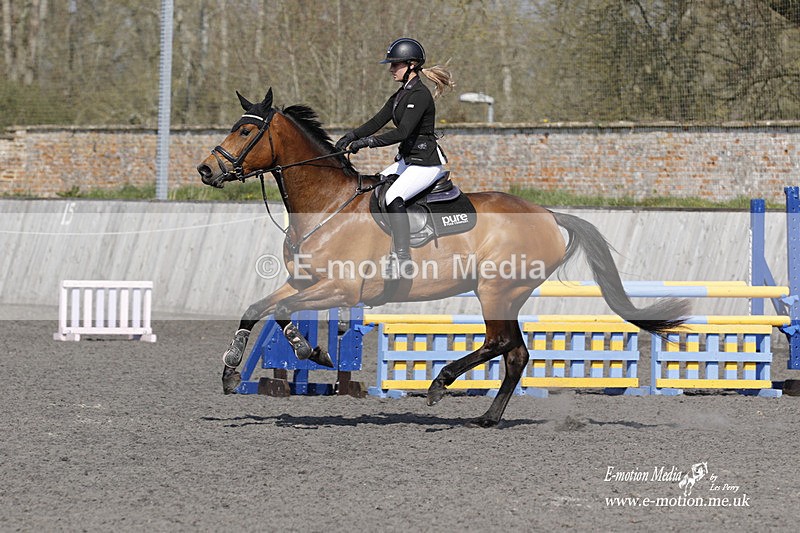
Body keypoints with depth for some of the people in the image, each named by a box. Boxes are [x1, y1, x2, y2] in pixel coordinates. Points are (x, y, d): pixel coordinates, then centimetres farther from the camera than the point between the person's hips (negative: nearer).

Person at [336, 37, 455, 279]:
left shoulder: (420, 95, -18)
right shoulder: (401, 94, 13)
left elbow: (402, 132, -27)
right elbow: (377, 121, 11)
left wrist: (368, 141, -30)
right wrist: (352, 136, -5)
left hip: (426, 162, -10)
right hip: (407, 159, 10)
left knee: (393, 197, -29)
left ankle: (404, 262, -29)